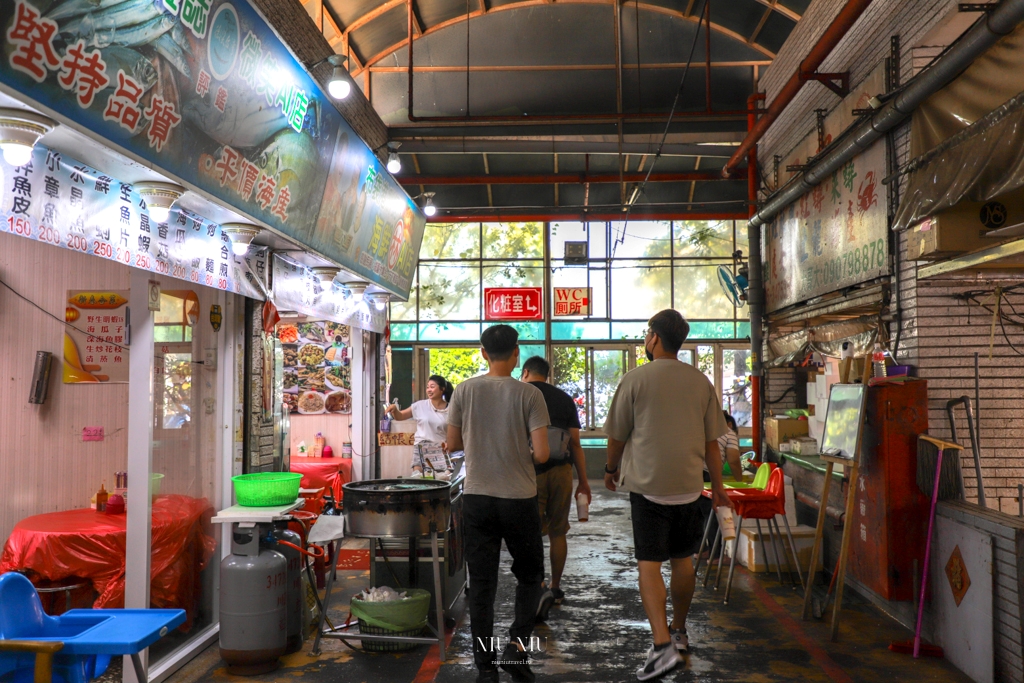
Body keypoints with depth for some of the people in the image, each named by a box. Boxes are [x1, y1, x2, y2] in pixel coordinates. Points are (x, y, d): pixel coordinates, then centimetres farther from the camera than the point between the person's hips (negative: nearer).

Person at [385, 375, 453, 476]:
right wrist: (394, 409, -11)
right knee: (417, 476, -14)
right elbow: (400, 417, 9)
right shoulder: (420, 405, 3)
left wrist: (448, 443, -14)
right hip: (421, 448, 0)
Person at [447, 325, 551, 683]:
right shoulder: (529, 394, -9)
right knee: (529, 576, 17)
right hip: (520, 499, -2)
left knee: (481, 584, 8)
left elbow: (453, 443, 5)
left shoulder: (465, 391, -2)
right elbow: (541, 453, -12)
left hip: (477, 499, 2)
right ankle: (516, 647, 4)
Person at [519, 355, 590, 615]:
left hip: (530, 472, -3)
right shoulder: (564, 399, 8)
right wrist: (583, 480, 8)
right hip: (561, 471, 3)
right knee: (557, 532, 14)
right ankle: (556, 588, 24)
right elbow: (575, 442, 4)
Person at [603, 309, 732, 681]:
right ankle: (679, 632, 31)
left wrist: (611, 469, 16)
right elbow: (711, 440, 7)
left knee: (649, 563, -3)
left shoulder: (636, 379, -7)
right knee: (683, 560, 16)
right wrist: (717, 484, 17)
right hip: (689, 484, 5)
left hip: (648, 484, -4)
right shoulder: (700, 381, 5)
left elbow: (617, 435, -1)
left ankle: (663, 645, -14)